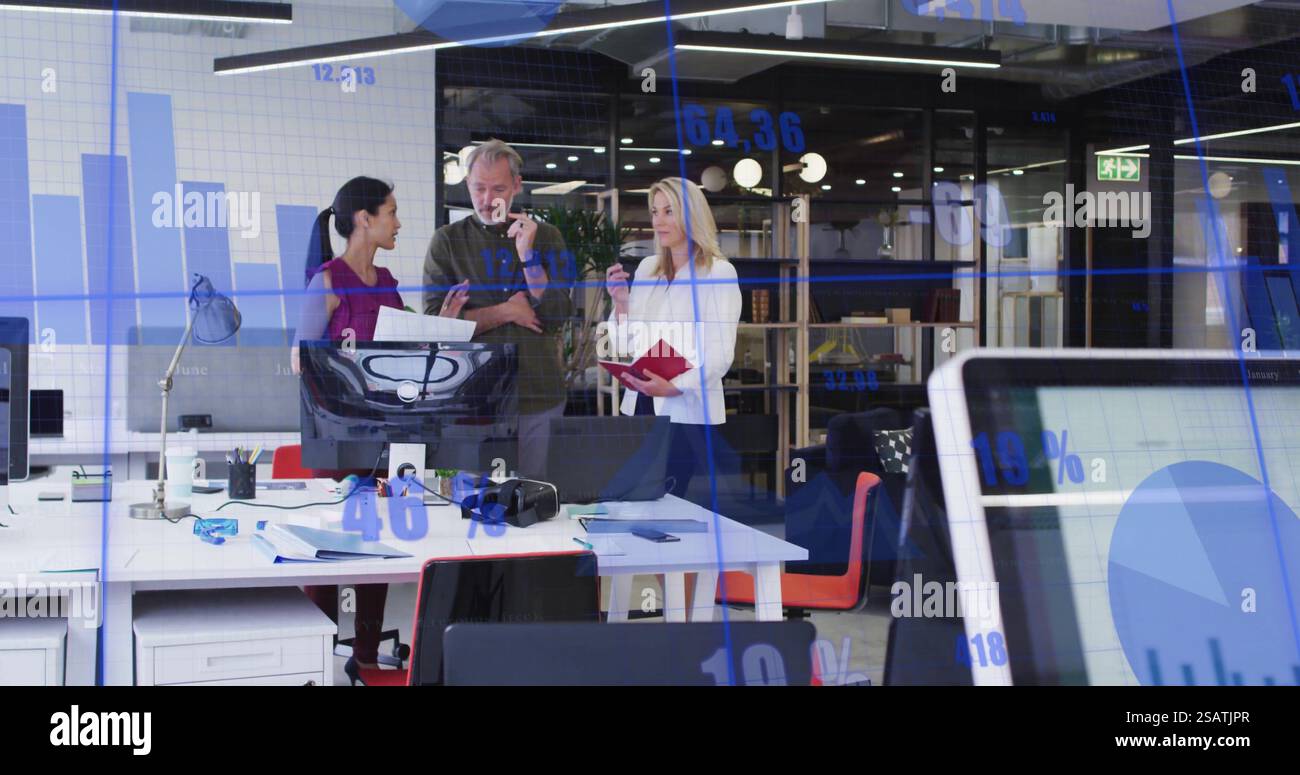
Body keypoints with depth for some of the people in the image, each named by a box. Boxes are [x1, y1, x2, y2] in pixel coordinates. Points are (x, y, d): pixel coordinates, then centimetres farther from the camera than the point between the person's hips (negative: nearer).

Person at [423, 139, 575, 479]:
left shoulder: (546, 237, 9)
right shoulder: (447, 241, 3)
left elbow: (558, 317, -1)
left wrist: (528, 255, -11)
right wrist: (507, 312, -6)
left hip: (539, 397, 2)